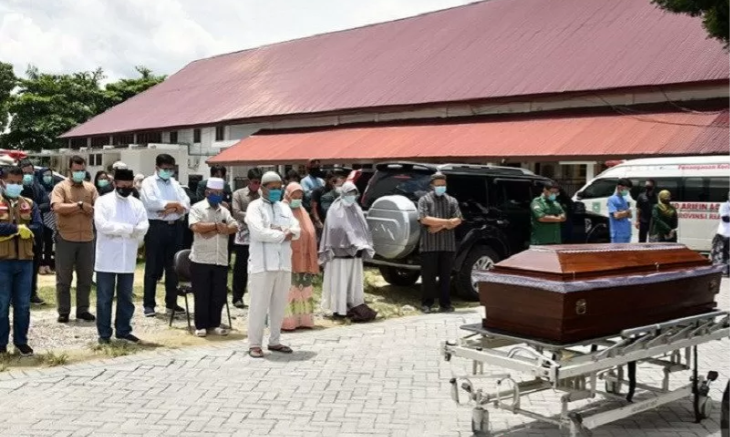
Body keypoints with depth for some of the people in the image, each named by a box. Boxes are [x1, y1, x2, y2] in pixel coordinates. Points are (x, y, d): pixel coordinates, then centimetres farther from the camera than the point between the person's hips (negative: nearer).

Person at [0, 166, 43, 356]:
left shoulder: (29, 204, 10)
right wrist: (18, 228, -16)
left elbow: (38, 226, -4)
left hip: (25, 260, 3)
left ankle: (21, 341, 18)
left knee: (23, 304, 8)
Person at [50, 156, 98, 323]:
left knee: (86, 277, 9)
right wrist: (80, 205, -14)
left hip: (87, 239, 3)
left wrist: (76, 207, -13)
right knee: (64, 278, 4)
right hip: (66, 238, -3)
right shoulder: (61, 187, -2)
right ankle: (63, 312, 13)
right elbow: (57, 207, -18)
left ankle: (82, 310, 19)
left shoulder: (91, 188, 8)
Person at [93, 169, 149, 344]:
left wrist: (117, 229, -18)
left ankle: (123, 330, 22)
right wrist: (129, 228, -15)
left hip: (128, 259, 4)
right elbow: (102, 225, -17)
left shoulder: (137, 204, 8)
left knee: (126, 297, 11)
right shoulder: (103, 201, -3)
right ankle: (104, 332, 12)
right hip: (107, 259, -4)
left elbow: (143, 228, -4)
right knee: (104, 298, 3)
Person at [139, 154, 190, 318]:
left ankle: (171, 302, 18)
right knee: (153, 267, 0)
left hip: (175, 227, 5)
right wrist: (174, 204, -11)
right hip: (156, 227, -5)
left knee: (173, 267, 9)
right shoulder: (148, 182, 1)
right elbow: (150, 202, -16)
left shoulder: (175, 184, 16)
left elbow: (186, 204, 5)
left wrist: (171, 209, -14)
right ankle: (149, 304, 6)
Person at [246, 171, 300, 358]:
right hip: (262, 264, -6)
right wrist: (283, 234, -9)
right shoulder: (255, 207, -3)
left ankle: (274, 341, 21)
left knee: (279, 305, 11)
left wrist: (277, 232, -13)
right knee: (259, 305, -3)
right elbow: (258, 232, -18)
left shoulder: (284, 207, 16)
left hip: (283, 263, 6)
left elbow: (296, 229, 6)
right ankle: (254, 344, 4)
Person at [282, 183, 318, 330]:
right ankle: (286, 322, -5)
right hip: (288, 259, -7)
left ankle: (302, 319, 17)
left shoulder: (303, 212, 17)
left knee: (304, 291, 10)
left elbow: (310, 234, 17)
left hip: (303, 260, 7)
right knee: (288, 291, -8)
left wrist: (312, 262, 13)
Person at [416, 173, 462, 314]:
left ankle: (445, 303, 12)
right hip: (429, 244, -3)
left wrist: (440, 226, -11)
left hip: (448, 245, 3)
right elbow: (424, 219, -12)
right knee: (428, 275, 0)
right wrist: (446, 221, -11)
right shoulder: (424, 200, 3)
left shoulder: (452, 201, 12)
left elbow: (458, 220, 0)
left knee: (445, 276, 6)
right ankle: (426, 303, 9)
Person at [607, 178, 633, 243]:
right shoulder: (612, 199, -10)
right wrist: (627, 212, -2)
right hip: (618, 234, -8)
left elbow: (629, 215, 13)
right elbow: (616, 215, -19)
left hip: (627, 233, 8)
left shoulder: (624, 199, 15)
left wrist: (622, 213, -8)